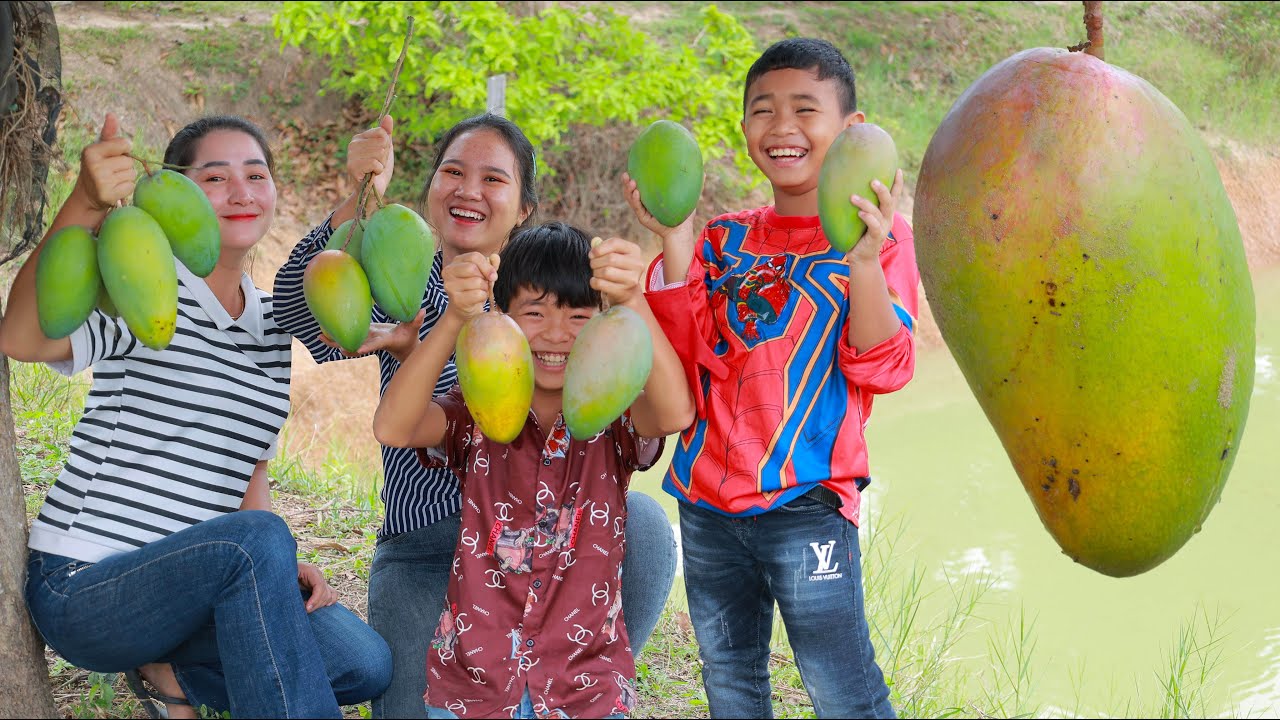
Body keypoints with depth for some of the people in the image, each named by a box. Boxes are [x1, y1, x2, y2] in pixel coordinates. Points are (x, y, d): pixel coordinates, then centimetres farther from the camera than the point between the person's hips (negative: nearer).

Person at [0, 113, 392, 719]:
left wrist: (282, 566, 1)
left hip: (195, 586, 7)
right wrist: (86, 205, -45)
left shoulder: (272, 326, 11)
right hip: (82, 589, -6)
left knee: (364, 663, -13)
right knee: (256, 539, -34)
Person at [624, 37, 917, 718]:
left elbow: (882, 369, -10)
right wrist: (675, 239, -8)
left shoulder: (878, 235, -2)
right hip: (706, 503, 5)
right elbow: (683, 355, 2)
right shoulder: (725, 239, 9)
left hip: (806, 507, -4)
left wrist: (864, 261, -25)